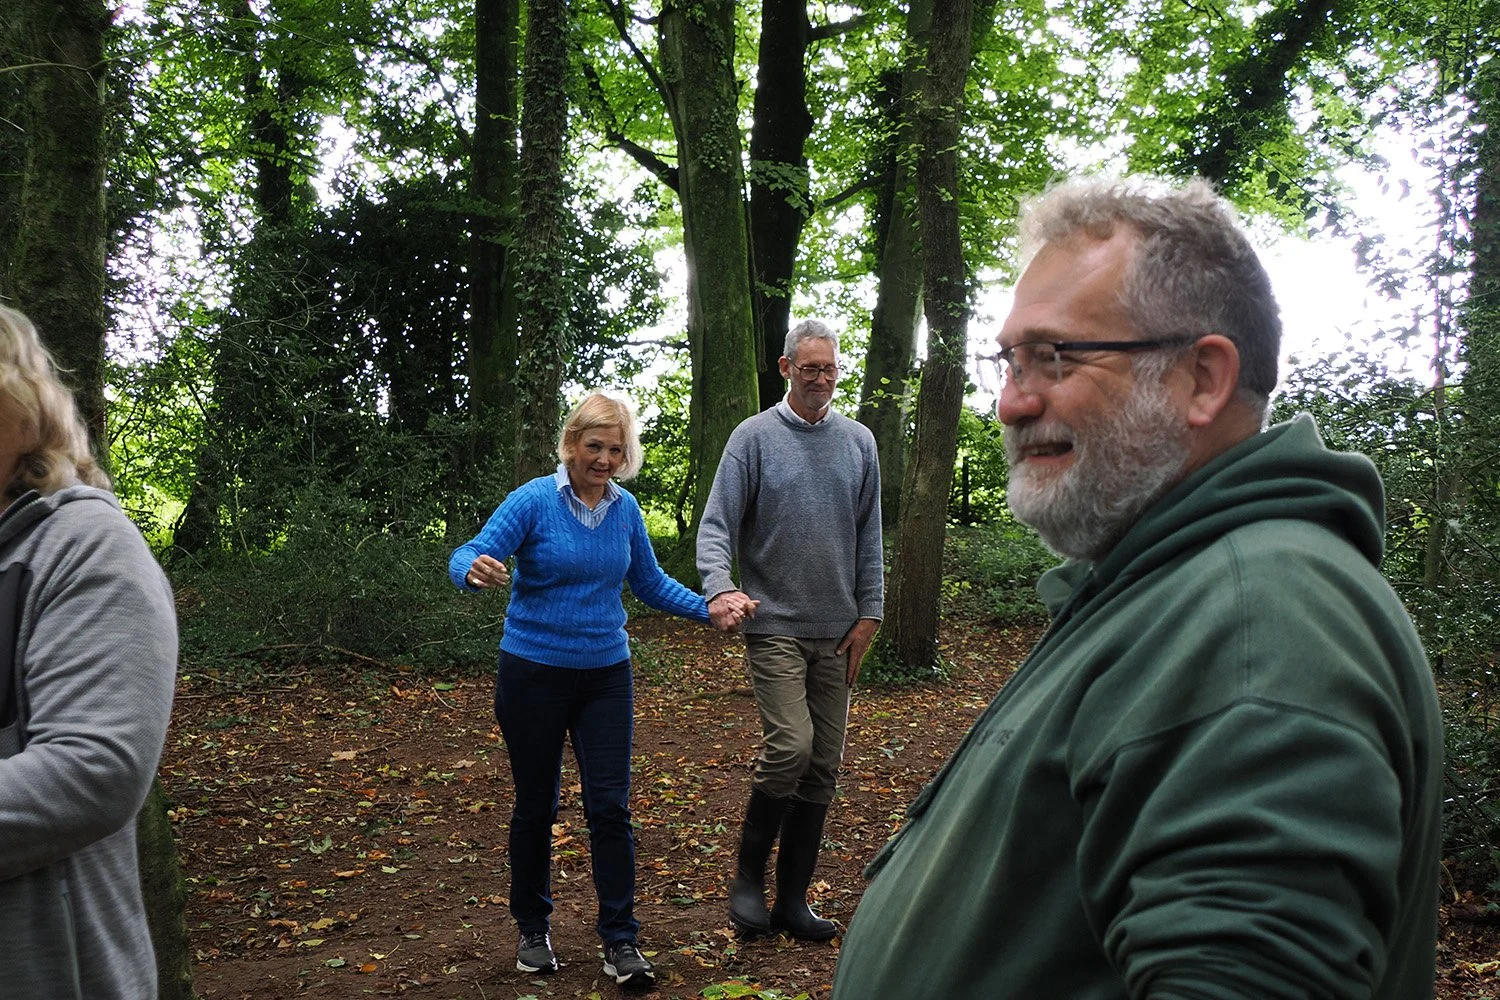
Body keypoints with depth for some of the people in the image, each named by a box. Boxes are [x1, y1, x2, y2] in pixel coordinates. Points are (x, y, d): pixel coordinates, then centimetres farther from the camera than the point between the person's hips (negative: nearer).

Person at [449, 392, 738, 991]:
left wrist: (708, 609, -2)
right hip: (533, 673, -3)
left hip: (606, 674, 3)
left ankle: (620, 941, 8)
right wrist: (475, 569, -44)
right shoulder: (534, 501, -12)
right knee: (536, 807, 10)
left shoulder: (624, 508, 1)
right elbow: (467, 557, -20)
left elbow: (651, 583, 12)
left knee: (610, 806, -1)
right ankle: (533, 930, 29)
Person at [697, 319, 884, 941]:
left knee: (822, 766, 6)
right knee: (790, 746, -17)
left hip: (837, 631, 5)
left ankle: (793, 900, 18)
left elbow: (869, 536, 13)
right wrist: (719, 587, -27)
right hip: (775, 625, -4)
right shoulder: (754, 437, -2)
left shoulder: (858, 442, 10)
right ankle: (748, 876, 5)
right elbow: (716, 524, -9)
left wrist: (868, 614, 6)